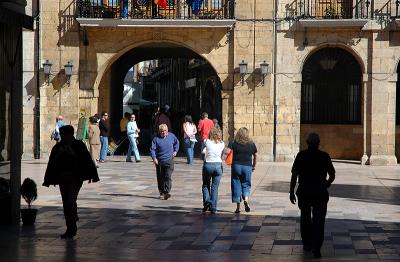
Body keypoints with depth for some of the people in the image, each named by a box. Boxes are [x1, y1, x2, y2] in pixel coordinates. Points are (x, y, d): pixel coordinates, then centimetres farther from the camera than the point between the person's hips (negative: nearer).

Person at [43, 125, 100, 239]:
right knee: (66, 203, 9)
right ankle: (71, 229, 22)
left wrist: (92, 175, -3)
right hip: (63, 179, 5)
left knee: (71, 200, -15)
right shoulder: (57, 147, 9)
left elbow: (87, 161, -1)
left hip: (75, 178, -5)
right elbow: (51, 164, 12)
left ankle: (72, 228, -7)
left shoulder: (79, 145, -3)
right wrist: (48, 180, 12)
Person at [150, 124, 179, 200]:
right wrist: (154, 158, -19)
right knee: (160, 178, 8)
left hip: (169, 160, 0)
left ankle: (166, 192, -16)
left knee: (168, 177, -12)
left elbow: (177, 142, 23)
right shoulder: (156, 139, -4)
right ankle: (162, 192, 18)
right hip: (159, 161, 1)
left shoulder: (171, 136, 3)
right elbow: (152, 149, -5)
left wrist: (175, 151, 13)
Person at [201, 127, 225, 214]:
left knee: (205, 185, 16)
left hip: (208, 165, -1)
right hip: (218, 165, 1)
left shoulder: (207, 142, -4)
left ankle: (206, 201, -5)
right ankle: (213, 207, 5)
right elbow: (221, 154, 10)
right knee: (215, 187, 7)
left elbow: (202, 151, 3)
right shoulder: (222, 144, 2)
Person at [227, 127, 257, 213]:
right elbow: (255, 156, 11)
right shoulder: (251, 144, 4)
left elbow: (227, 151, -13)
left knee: (236, 185, 7)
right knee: (246, 185, 14)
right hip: (247, 167, 1)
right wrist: (254, 166, 24)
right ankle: (246, 200, -12)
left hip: (236, 165, -1)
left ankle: (238, 207, 7)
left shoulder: (234, 143, -3)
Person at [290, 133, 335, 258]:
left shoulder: (301, 155, -2)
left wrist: (291, 192, 0)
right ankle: (316, 248, -12)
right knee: (319, 220, -1)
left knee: (305, 218, 18)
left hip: (304, 192, 1)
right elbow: (332, 175, 5)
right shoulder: (324, 156, 0)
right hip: (320, 192, -1)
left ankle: (307, 244, 25)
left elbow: (294, 175, -5)